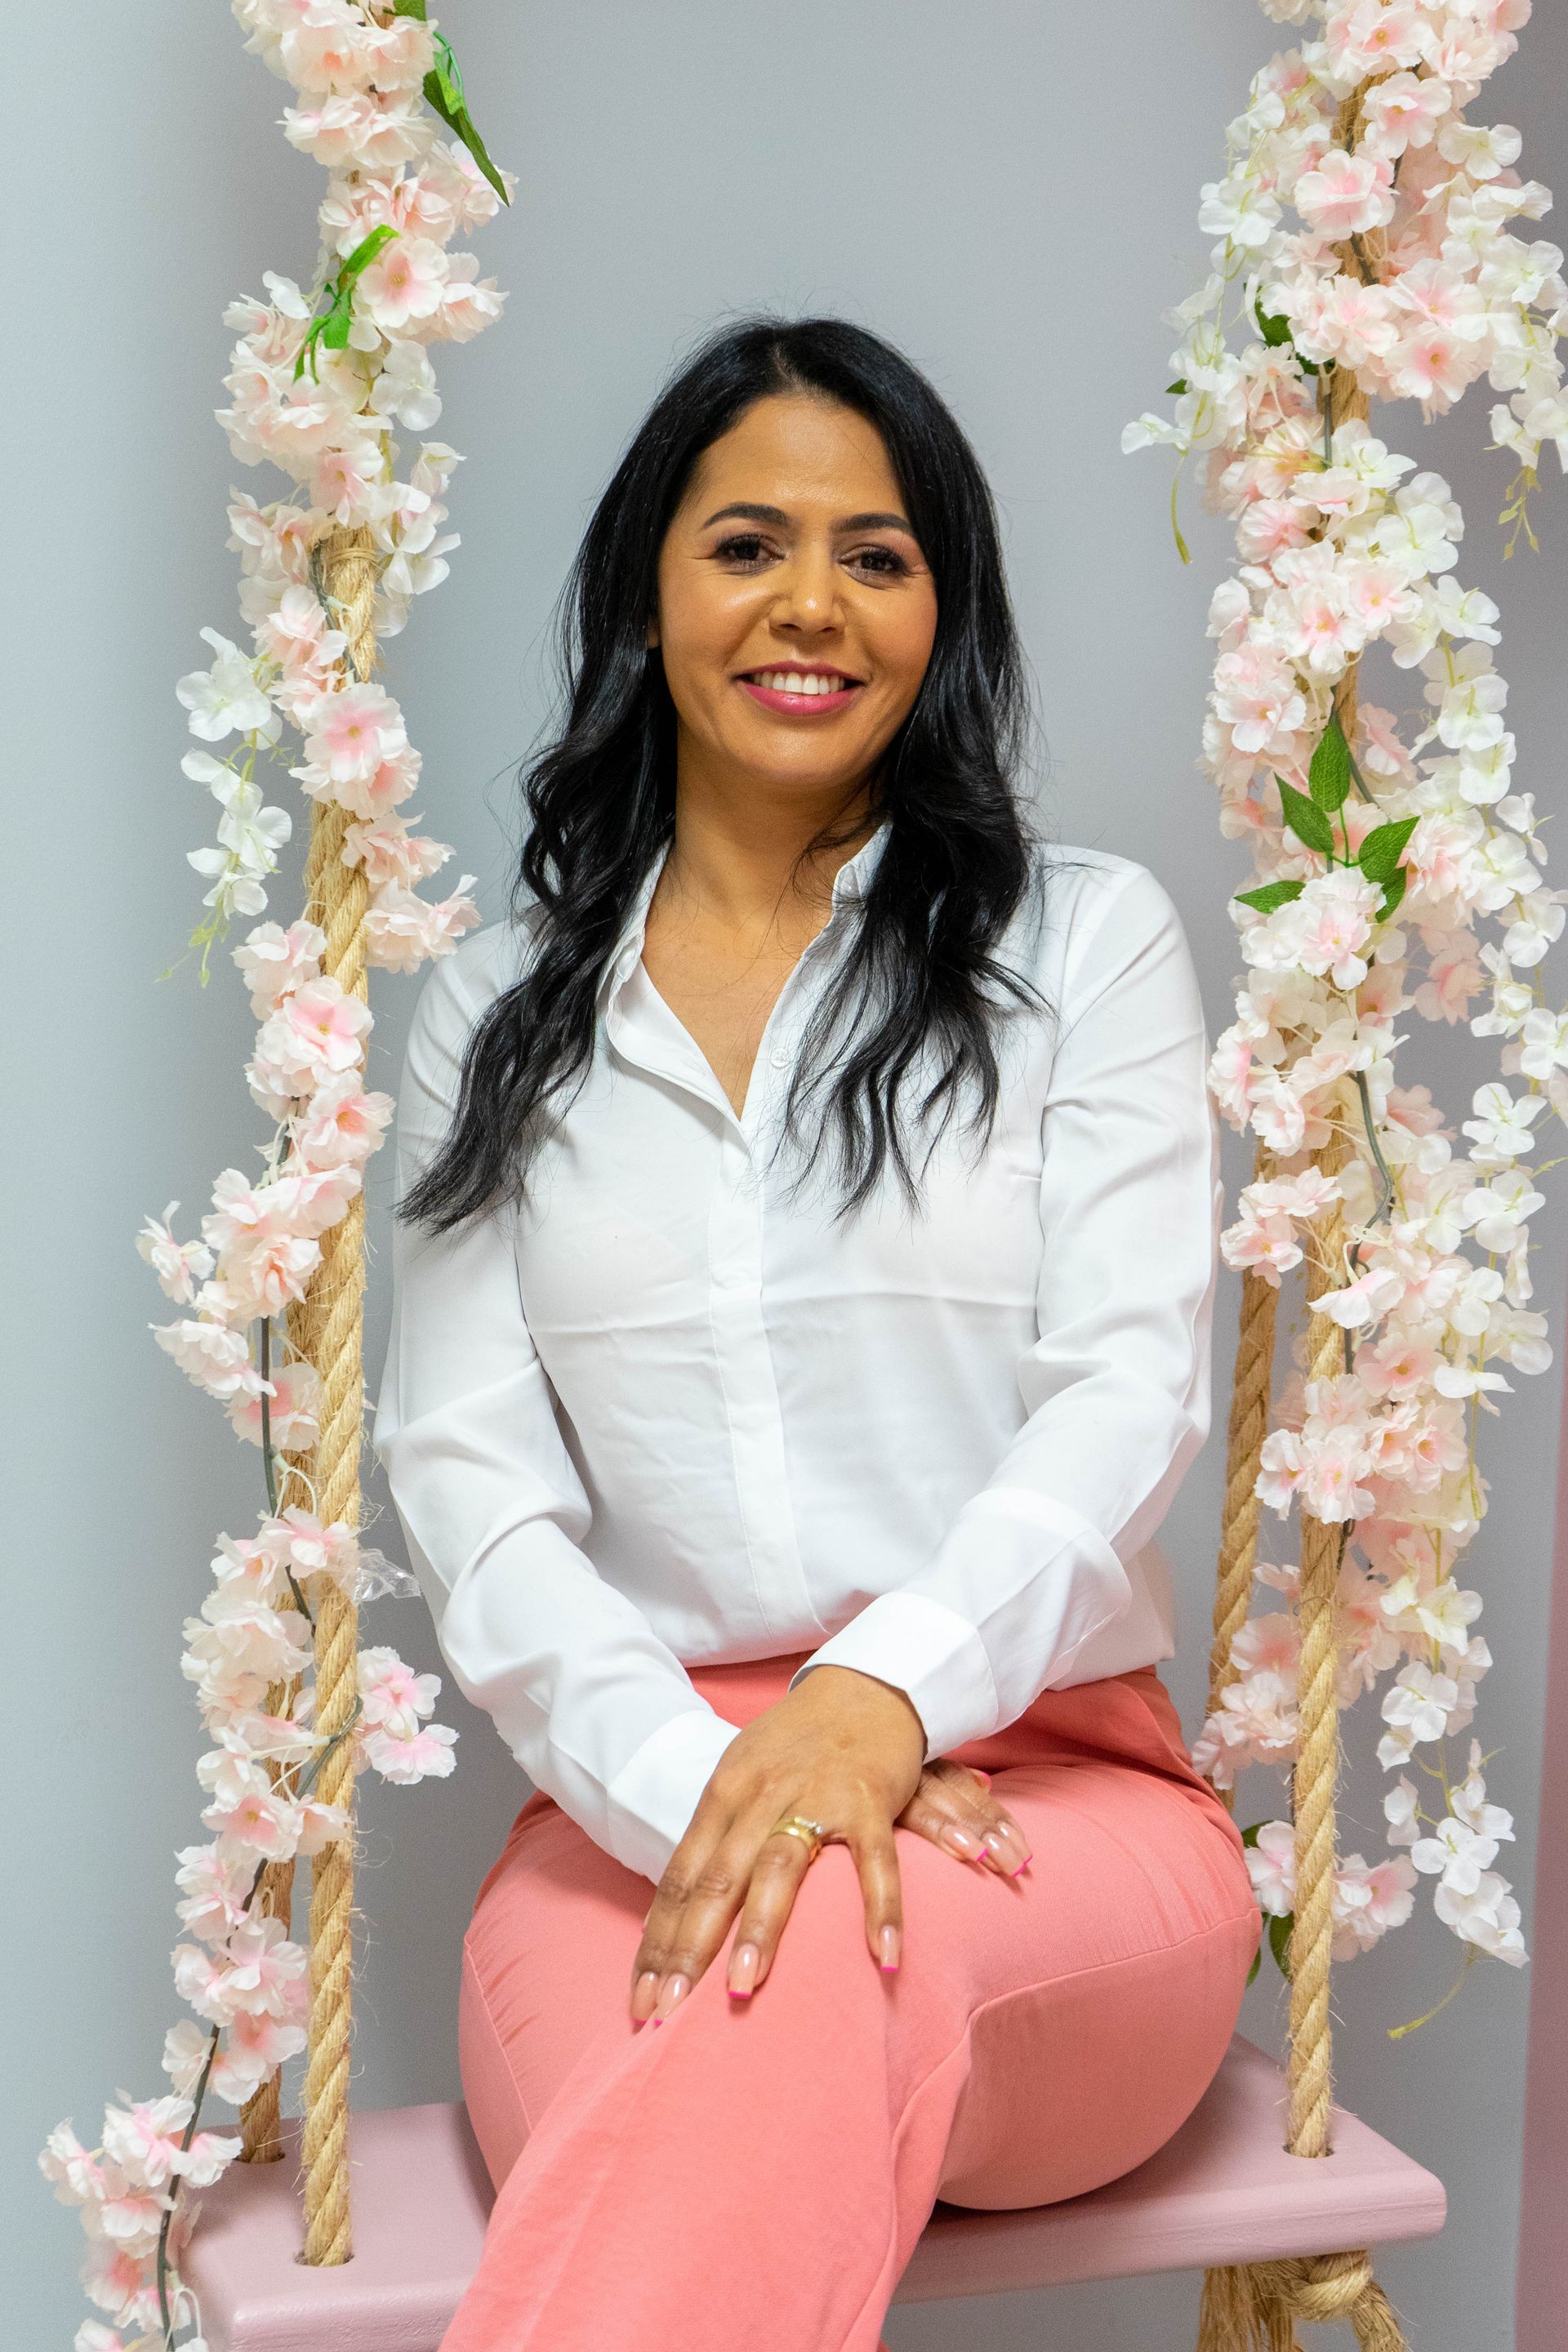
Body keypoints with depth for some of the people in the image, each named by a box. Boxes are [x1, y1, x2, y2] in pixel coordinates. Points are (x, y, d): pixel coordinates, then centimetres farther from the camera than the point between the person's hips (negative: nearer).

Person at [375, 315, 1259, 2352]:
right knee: (705, 2186, -35)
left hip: (1050, 1785, 0)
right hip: (636, 1801, 1)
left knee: (839, 1947, -39)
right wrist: (687, 1779, -16)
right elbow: (466, 1469, 4)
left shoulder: (1088, 940, 10)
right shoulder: (500, 1016, 14)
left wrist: (888, 1686, -23)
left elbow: (1131, 1389, -3)